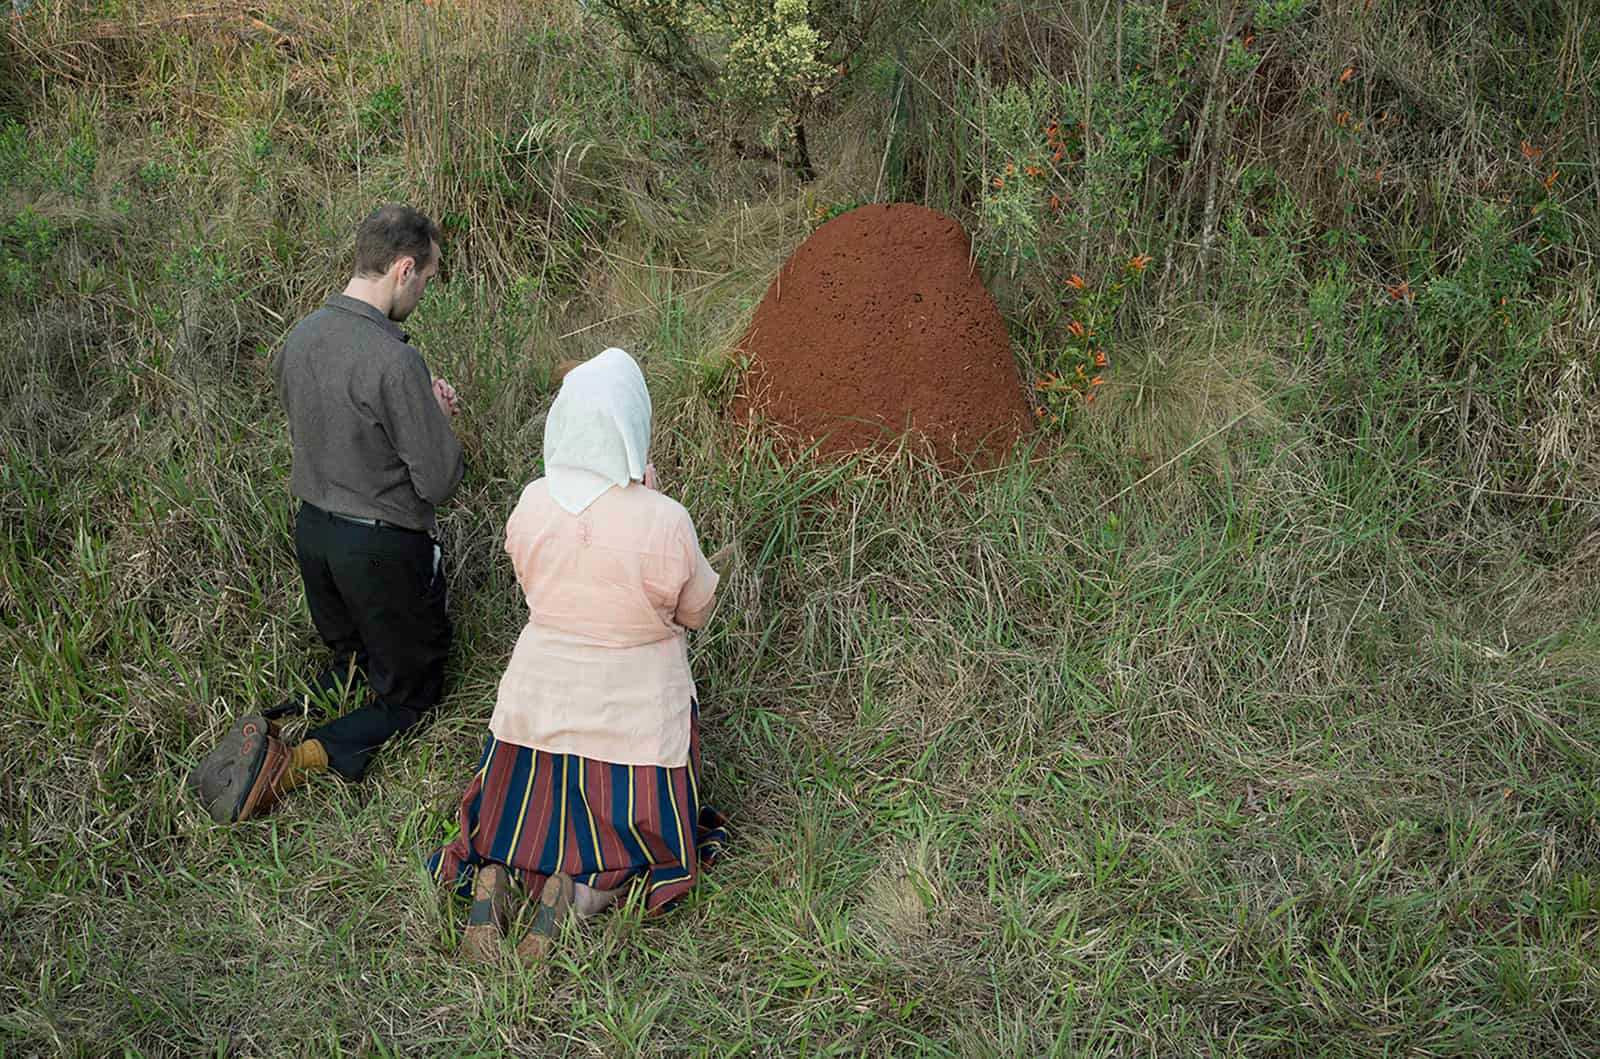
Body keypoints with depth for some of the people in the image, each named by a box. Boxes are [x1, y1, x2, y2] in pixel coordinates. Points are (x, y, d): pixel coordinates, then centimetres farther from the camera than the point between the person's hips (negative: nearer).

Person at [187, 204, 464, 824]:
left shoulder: (301, 335, -1)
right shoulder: (394, 361, -26)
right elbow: (440, 482, -21)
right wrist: (438, 418, -2)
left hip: (312, 528, 7)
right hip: (382, 545, -7)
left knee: (351, 661, 29)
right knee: (410, 691, 11)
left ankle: (283, 721, 1)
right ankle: (293, 763, -12)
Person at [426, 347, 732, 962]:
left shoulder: (532, 504, -12)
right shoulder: (663, 523, -24)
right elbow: (694, 613, -8)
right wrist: (710, 571, 9)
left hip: (540, 698, 4)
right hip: (634, 714, -3)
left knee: (523, 814, 27)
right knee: (643, 837, 18)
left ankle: (489, 871, -1)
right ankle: (573, 894, -7)